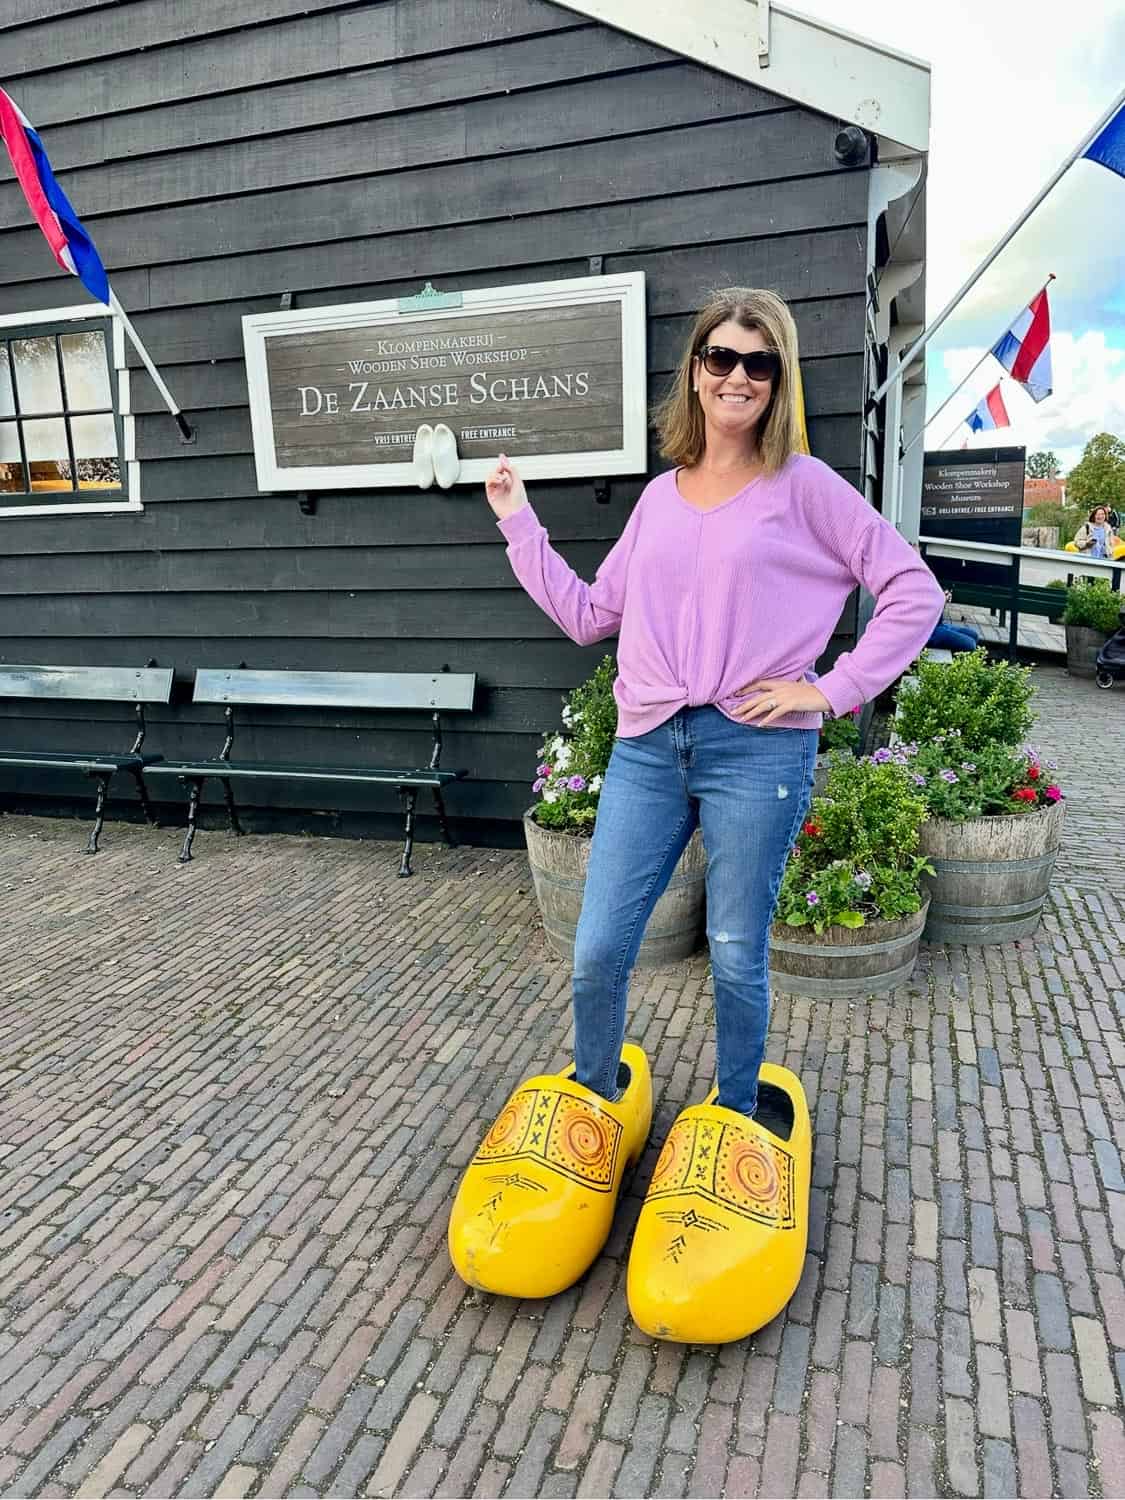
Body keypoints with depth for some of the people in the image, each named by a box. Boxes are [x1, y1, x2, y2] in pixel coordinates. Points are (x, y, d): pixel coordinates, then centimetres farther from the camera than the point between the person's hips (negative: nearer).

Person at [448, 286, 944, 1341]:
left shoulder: (805, 488, 2)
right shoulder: (660, 497, 15)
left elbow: (914, 591, 1)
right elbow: (589, 615, 16)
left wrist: (832, 691, -6)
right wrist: (520, 526, 15)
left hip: (758, 751, -3)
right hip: (649, 747, 4)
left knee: (736, 957, 8)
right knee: (598, 951, 4)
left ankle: (735, 1120, 33)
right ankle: (595, 1096, 32)